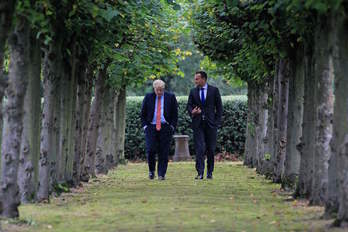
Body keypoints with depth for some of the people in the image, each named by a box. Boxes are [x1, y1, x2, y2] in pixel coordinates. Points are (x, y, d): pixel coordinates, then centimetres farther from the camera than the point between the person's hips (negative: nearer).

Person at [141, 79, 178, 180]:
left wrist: (172, 126, -3)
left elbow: (175, 113, 6)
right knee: (150, 150, -10)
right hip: (151, 127, 0)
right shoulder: (148, 97, 6)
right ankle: (151, 170, 12)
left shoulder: (170, 97, 4)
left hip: (165, 128, 0)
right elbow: (143, 113, 11)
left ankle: (161, 174, 4)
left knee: (164, 152, -2)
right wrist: (145, 125, 1)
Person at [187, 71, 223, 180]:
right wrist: (192, 112, -11)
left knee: (211, 149, 5)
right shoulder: (193, 91, 9)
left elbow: (219, 107, 4)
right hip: (198, 124, 1)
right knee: (199, 149, -7)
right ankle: (200, 173, -10)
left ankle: (209, 172, 15)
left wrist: (217, 121, -3)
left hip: (210, 124, -1)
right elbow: (189, 105, 13)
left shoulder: (214, 90, 2)